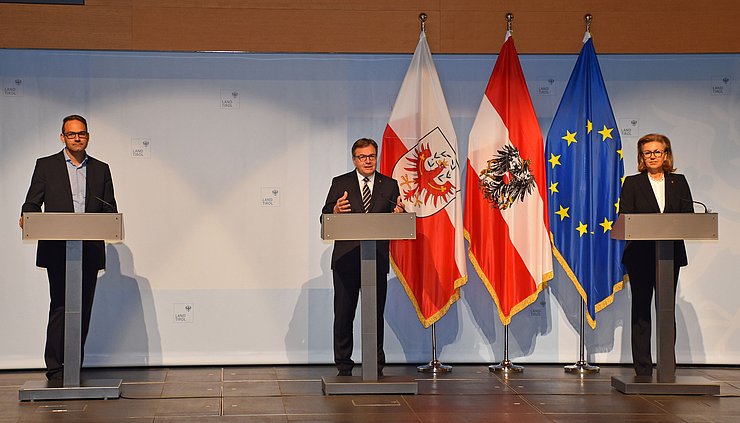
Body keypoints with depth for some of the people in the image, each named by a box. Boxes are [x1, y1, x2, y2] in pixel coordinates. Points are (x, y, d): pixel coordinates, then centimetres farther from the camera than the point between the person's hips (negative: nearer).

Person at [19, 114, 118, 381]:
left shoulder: (100, 169, 15)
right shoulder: (46, 166, 8)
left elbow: (110, 209, 12)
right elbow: (32, 204, 3)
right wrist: (27, 218, -18)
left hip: (90, 251, 3)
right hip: (58, 250, -3)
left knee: (83, 309, 4)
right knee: (60, 307, -7)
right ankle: (55, 368, -3)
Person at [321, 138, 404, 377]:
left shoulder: (390, 185, 10)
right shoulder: (340, 184, 6)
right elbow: (325, 218, 0)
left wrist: (399, 214, -16)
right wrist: (336, 210, -22)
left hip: (377, 259, 1)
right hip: (346, 258, -1)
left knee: (376, 314, 4)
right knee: (343, 314, 2)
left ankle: (376, 366, 11)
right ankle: (343, 366, 9)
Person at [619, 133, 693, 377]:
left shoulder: (678, 182, 11)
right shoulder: (632, 183, 5)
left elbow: (689, 215, 4)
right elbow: (624, 218, -3)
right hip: (641, 254, -2)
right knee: (641, 309, 0)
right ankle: (643, 369, 3)